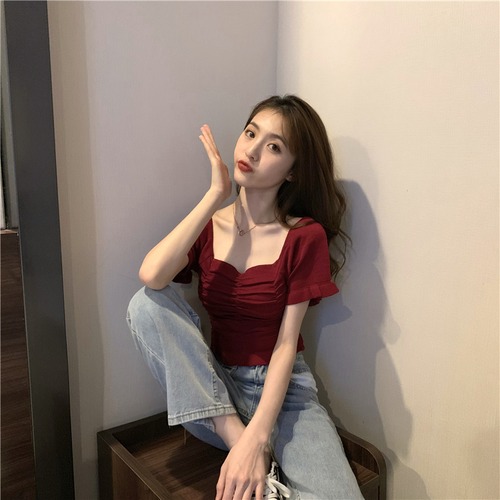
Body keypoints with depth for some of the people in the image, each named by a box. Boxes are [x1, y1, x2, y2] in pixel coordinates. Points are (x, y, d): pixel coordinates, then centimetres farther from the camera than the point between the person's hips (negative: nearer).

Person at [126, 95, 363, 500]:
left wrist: (257, 438, -23)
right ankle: (246, 450, -19)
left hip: (282, 388, -4)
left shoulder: (305, 236, -9)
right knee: (146, 304, -22)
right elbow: (151, 276, -22)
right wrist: (216, 194, -16)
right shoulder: (207, 225, 0)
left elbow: (286, 343, -12)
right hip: (212, 388, 4)